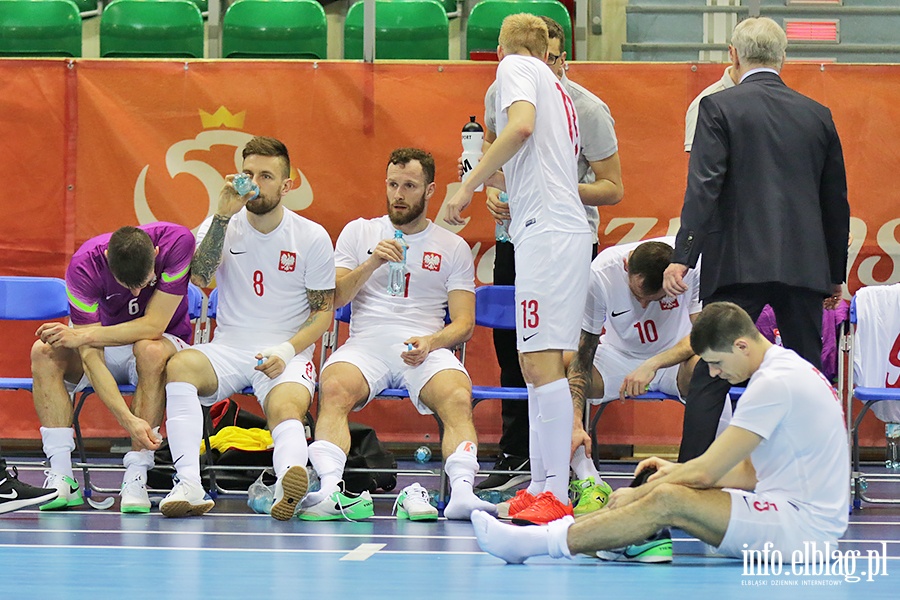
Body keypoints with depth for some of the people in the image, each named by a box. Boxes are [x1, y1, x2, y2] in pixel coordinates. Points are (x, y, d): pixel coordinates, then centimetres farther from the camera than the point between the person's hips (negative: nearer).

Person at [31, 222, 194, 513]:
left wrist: (83, 335, -32)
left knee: (151, 350, -37)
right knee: (44, 353, -27)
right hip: (109, 350, 1)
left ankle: (136, 477, -35)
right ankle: (61, 476, -30)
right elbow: (89, 355, -28)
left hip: (165, 343, -1)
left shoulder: (177, 241, -27)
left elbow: (154, 326, -26)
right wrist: (127, 418, -39)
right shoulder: (84, 264, -26)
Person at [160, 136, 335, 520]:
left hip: (287, 356, -2)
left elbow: (324, 312, 4)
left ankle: (290, 484, -64)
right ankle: (189, 485, -41)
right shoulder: (223, 225, 6)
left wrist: (286, 351, -13)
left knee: (286, 408, -34)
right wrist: (223, 217, -18)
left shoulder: (312, 238, 2)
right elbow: (199, 277, -12)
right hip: (227, 350, 2)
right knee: (179, 366, -31)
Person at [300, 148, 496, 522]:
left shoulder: (453, 247, 15)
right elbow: (331, 300, 7)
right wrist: (371, 263, -8)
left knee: (458, 398, -33)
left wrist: (430, 342, -12)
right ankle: (330, 490, -47)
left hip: (427, 348, 0)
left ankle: (462, 491, -47)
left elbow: (464, 323, 9)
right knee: (334, 389, -34)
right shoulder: (359, 232, 17)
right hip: (365, 345, 0)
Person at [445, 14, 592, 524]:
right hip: (566, 229, 9)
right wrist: (489, 177, 38)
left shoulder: (515, 67, 3)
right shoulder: (558, 91, 26)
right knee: (535, 363, 11)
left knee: (542, 362, -13)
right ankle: (541, 487, 12)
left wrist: (469, 185, -13)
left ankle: (556, 497, -17)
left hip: (547, 231, -9)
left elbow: (522, 123, -17)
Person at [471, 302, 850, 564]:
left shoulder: (776, 382, -16)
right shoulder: (785, 367, 16)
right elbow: (750, 473, 17)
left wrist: (639, 493, -4)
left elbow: (707, 471, -16)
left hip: (804, 527, -10)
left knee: (667, 500, -21)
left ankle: (535, 543, -18)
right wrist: (676, 471, 8)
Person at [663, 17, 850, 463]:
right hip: (804, 266, 4)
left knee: (709, 377, -1)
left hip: (738, 265, -4)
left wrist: (682, 256, -15)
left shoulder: (718, 107, -1)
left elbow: (704, 186, -12)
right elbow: (835, 200, 16)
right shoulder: (817, 115, 12)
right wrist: (836, 273, 24)